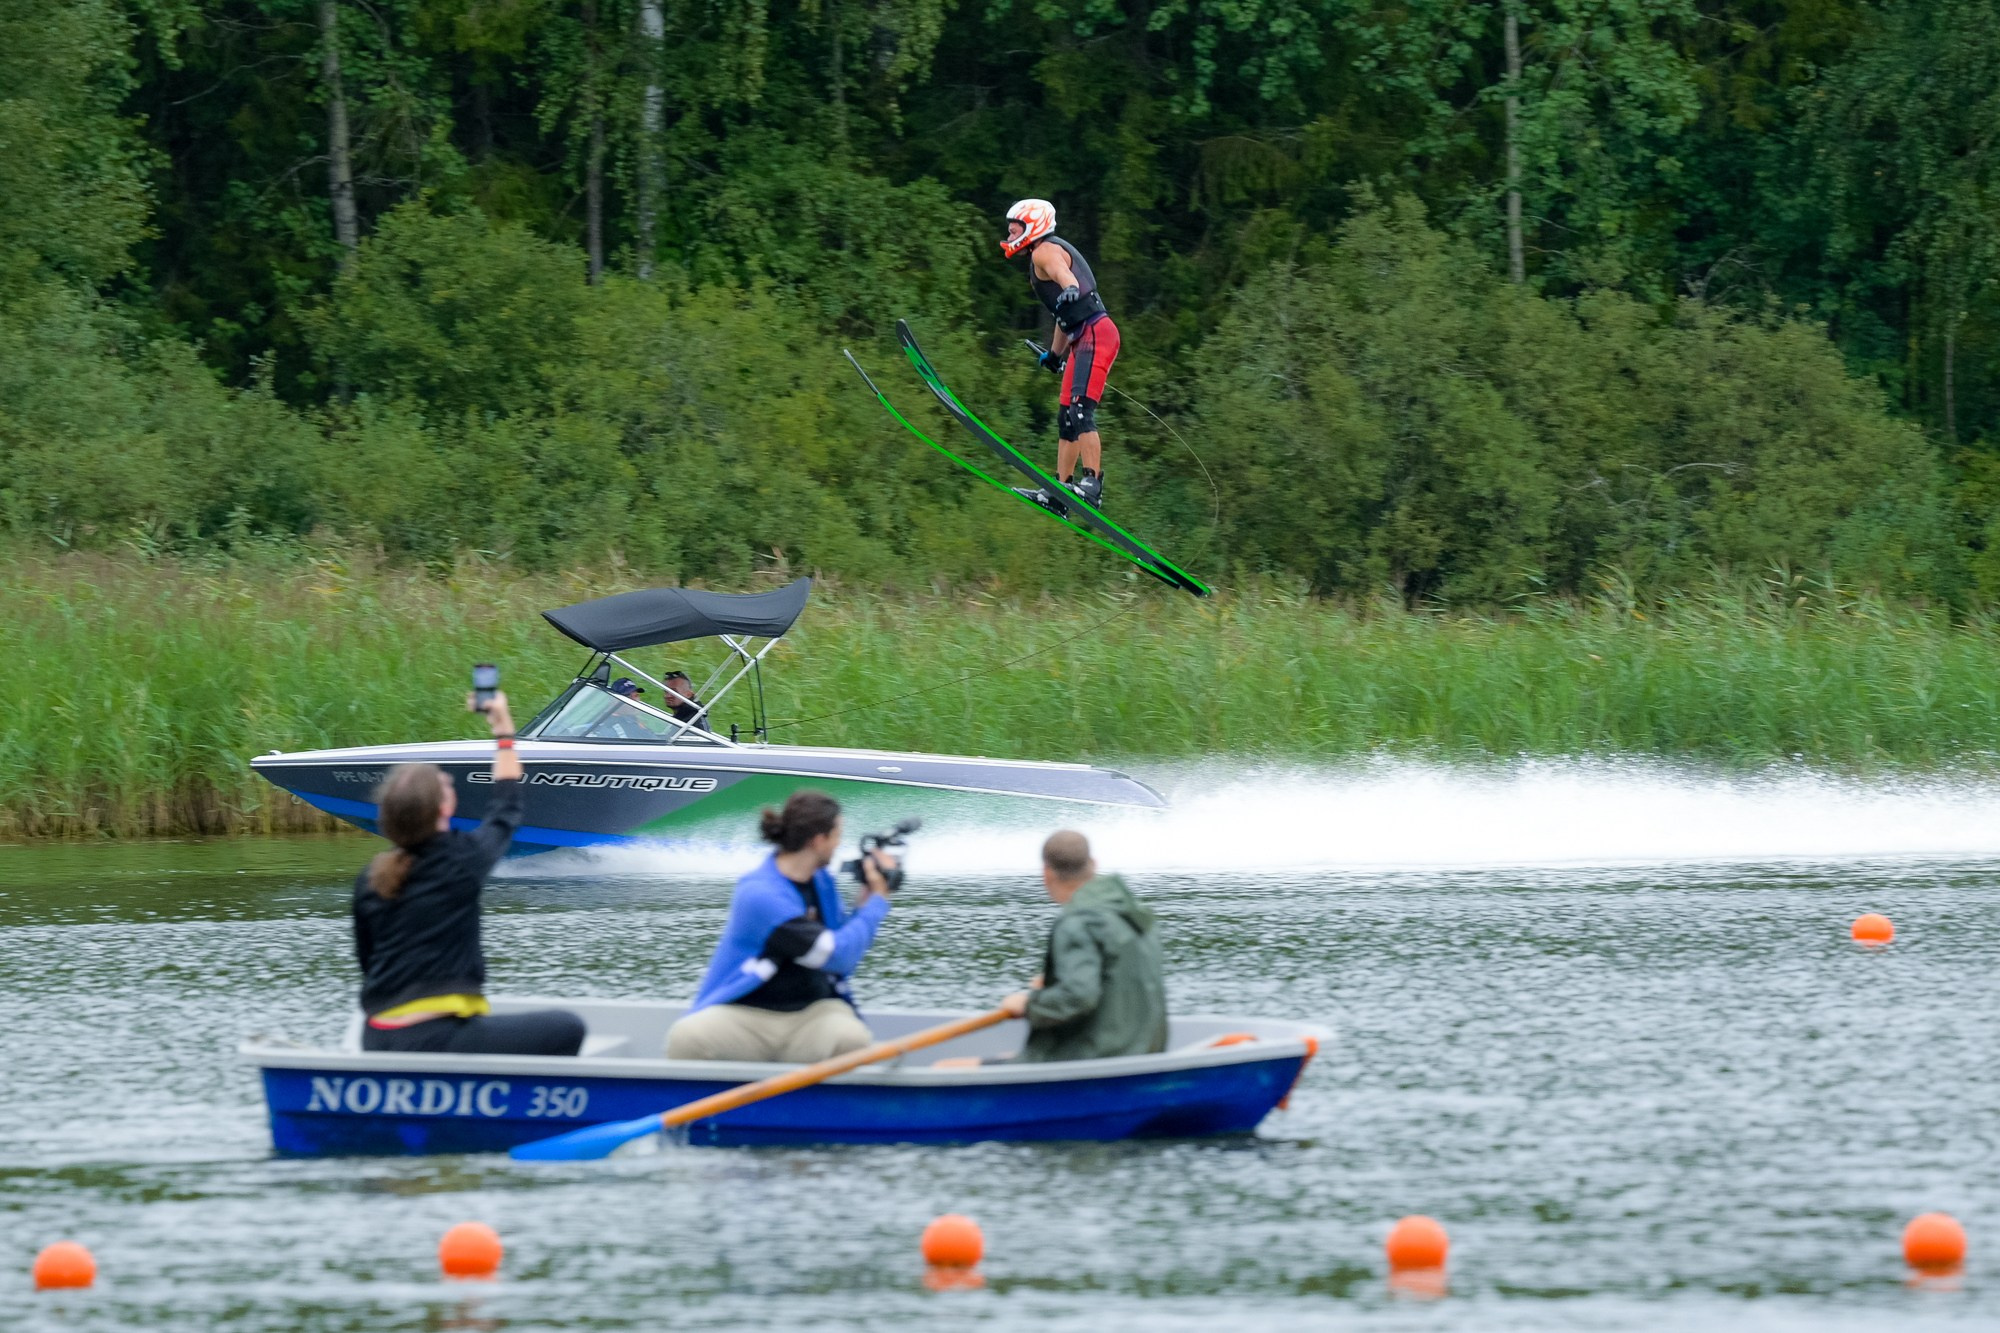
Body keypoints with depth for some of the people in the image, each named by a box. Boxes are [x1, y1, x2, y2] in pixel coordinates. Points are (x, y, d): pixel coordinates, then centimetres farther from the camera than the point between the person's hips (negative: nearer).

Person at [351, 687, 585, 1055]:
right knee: (566, 1029, 0)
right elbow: (506, 810, 15)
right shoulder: (462, 860, -5)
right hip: (434, 1037, -7)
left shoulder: (368, 882, 9)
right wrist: (504, 731, 28)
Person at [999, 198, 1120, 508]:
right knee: (1066, 418, 11)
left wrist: (1070, 289, -53)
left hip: (1095, 333, -11)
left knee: (1080, 411, -22)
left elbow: (1062, 273, -31)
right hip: (1084, 340, 11)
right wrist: (1055, 354, 46)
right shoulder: (1044, 255, 25)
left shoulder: (1045, 251, -5)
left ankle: (1093, 483, -32)